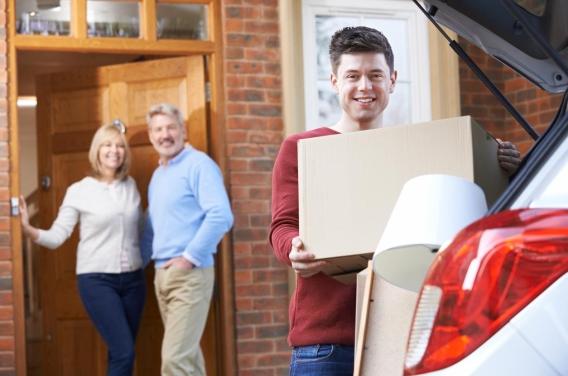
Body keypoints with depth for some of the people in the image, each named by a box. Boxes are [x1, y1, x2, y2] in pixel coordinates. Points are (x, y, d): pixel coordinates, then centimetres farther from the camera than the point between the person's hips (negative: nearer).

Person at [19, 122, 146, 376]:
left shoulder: (130, 186, 8)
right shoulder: (78, 191, -4)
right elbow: (57, 236, -9)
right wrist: (28, 229, -24)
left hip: (132, 278, 5)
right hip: (96, 279, -4)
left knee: (122, 353, 7)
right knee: (123, 352, -14)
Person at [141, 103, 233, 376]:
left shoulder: (198, 164, -9)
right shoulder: (157, 175, 18)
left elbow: (221, 215, -21)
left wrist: (190, 257, -19)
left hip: (189, 274, -9)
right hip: (162, 274, 9)